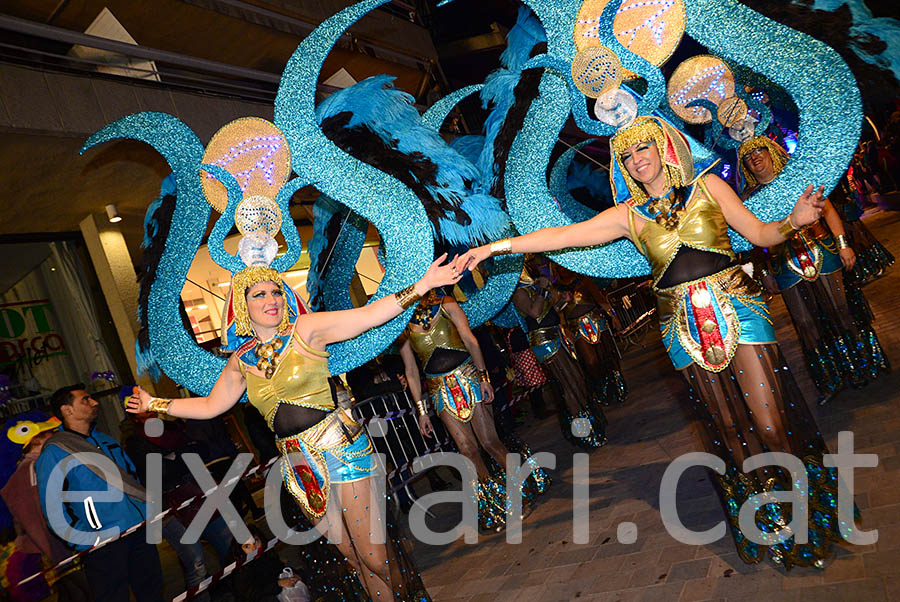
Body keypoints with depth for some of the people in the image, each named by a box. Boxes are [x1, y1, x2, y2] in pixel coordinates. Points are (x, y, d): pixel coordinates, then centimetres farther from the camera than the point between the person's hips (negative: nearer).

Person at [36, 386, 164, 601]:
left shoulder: (107, 441, 14)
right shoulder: (55, 452, -8)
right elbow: (52, 507, -11)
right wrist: (86, 541, -16)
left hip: (141, 529, 6)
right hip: (103, 542, -6)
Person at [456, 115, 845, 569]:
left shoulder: (708, 187, 6)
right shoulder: (629, 214, 7)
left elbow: (760, 234, 9)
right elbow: (561, 236, 2)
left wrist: (794, 220, -11)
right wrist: (496, 247, -3)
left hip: (735, 308, -1)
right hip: (684, 327, 1)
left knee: (771, 423, -4)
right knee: (729, 430, 5)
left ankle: (812, 512, 19)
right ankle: (769, 528, 23)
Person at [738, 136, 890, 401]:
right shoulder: (750, 198, 7)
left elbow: (828, 210, 1)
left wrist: (842, 244, -8)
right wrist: (765, 273, 5)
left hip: (822, 255, -1)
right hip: (787, 268, 1)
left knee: (841, 310, 3)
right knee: (807, 325, 5)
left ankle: (864, 366, 22)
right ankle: (830, 381, 18)